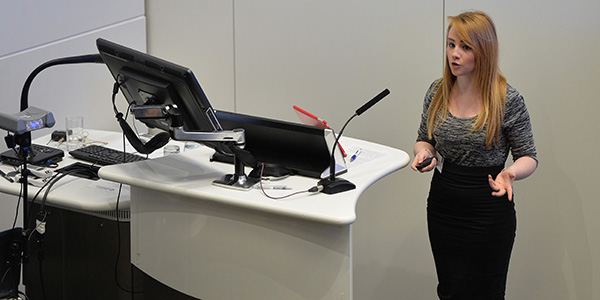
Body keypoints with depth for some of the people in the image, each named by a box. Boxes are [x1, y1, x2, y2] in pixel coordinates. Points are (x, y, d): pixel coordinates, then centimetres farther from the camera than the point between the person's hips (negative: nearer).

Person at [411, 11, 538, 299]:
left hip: (488, 214, -4)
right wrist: (424, 152, -9)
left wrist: (509, 173, -26)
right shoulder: (437, 91, 0)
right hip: (442, 208, 4)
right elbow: (424, 139, 14)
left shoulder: (508, 100, -13)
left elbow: (528, 157, -4)